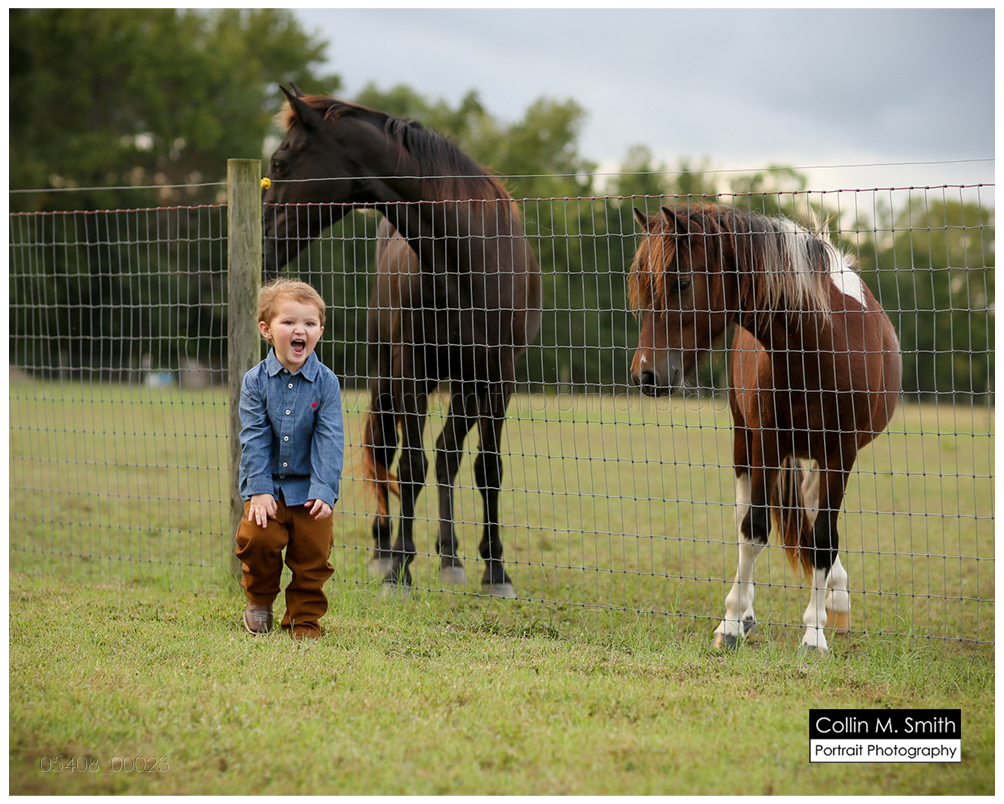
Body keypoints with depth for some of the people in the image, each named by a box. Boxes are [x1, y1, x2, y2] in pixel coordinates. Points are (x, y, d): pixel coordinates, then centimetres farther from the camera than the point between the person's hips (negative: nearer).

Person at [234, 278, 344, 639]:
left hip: (309, 487, 0)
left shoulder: (326, 382, -6)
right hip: (268, 485, 0)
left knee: (313, 552, -1)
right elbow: (254, 439, -7)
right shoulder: (255, 380, -6)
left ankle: (304, 620, 16)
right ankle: (259, 600, 11)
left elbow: (329, 441, -8)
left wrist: (325, 491, -15)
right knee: (259, 538, -16)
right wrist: (260, 490, -14)